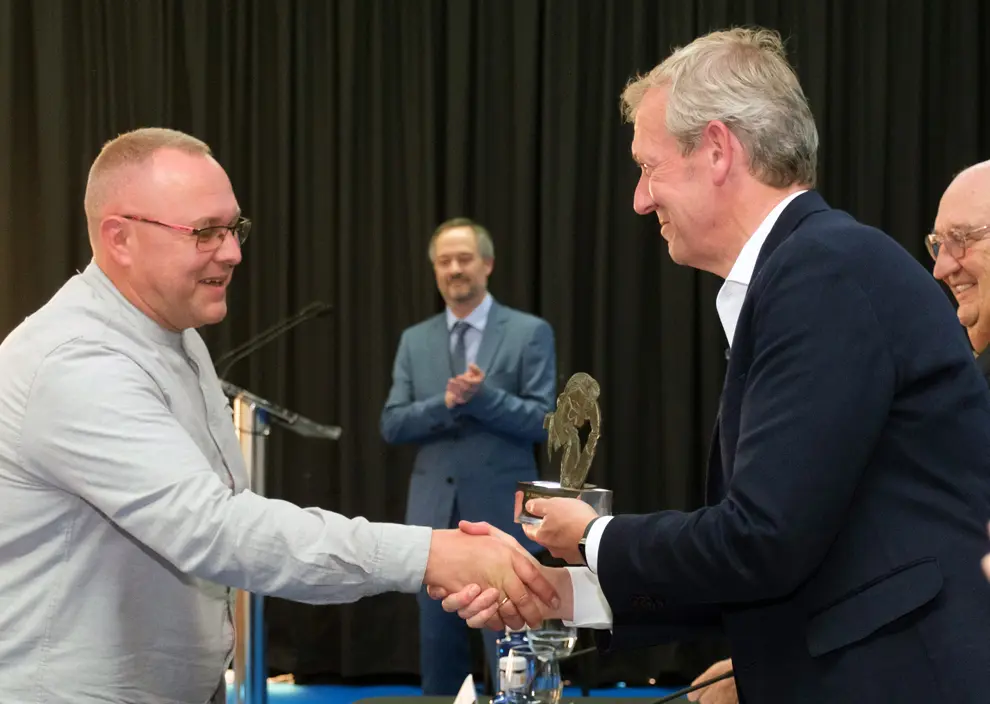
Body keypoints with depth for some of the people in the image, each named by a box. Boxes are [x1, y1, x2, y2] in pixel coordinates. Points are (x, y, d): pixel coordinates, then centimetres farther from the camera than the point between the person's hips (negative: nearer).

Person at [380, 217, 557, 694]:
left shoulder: (530, 333, -1)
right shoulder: (415, 340, 10)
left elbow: (542, 422, -8)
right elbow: (392, 425, 2)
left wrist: (482, 396, -22)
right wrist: (446, 402, -16)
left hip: (501, 516, -4)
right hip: (434, 517, 4)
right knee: (438, 652, 10)